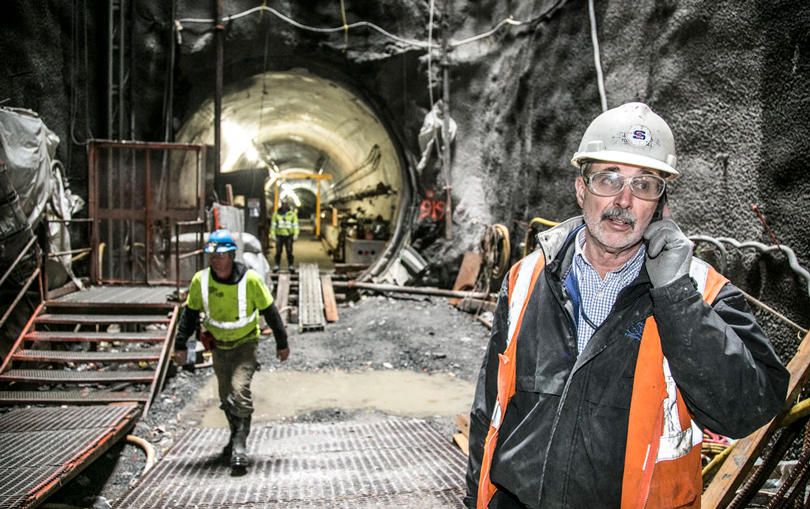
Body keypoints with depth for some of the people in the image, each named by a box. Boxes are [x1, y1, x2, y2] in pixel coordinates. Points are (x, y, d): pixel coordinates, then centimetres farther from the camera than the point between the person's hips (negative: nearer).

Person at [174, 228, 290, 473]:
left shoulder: (250, 280, -20)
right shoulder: (200, 280, -12)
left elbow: (270, 311, -8)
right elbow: (189, 314, 3)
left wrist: (282, 343, -2)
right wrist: (180, 345, 2)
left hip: (245, 344, -4)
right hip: (218, 346, 4)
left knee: (240, 390, -21)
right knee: (226, 398, 13)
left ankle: (239, 446, -13)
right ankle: (237, 435, 36)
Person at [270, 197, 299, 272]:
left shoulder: (292, 213, 3)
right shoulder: (276, 213, 6)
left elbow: (295, 225, 3)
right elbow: (273, 225, 10)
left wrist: (295, 235, -5)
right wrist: (272, 235, 3)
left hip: (289, 235, -1)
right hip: (279, 235, 1)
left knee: (289, 251, -3)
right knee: (278, 251, 1)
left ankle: (291, 265, 4)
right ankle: (276, 265, 8)